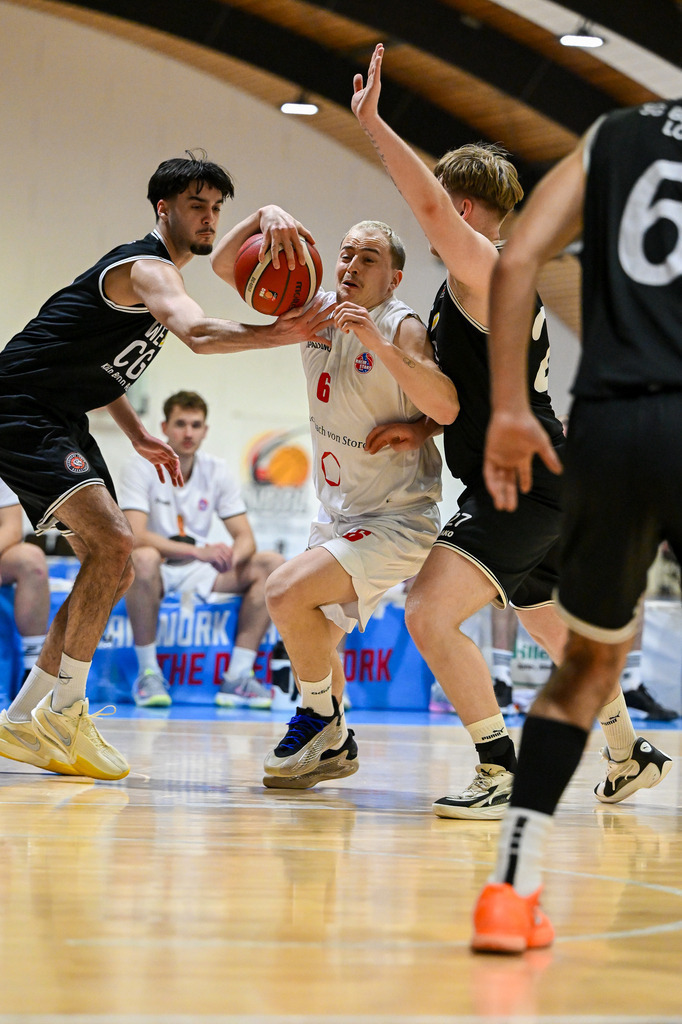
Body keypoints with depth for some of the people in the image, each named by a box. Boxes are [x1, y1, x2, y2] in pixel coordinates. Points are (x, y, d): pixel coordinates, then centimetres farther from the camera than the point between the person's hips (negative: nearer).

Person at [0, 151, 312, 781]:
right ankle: (65, 712, -15)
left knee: (114, 571, 8)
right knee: (112, 543, -24)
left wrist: (138, 435, 18)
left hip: (62, 421, 11)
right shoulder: (149, 269, -16)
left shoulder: (156, 271, 18)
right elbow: (198, 334, -38)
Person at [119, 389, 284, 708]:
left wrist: (230, 556, -27)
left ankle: (238, 676, -16)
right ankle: (148, 673, -26)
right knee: (144, 558, -40)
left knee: (272, 565, -13)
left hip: (200, 574, 5)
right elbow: (135, 536, -24)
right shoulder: (141, 466, -11)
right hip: (155, 573, -5)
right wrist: (198, 551, -36)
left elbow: (245, 537, -1)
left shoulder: (217, 471, 2)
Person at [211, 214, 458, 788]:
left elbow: (446, 408, -36)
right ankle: (334, 748, 42)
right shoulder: (317, 313, 0)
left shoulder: (402, 328, -19)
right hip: (339, 512, 8)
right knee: (313, 635, 23)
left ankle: (321, 720, -3)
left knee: (287, 592, -24)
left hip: (398, 520, -8)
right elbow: (226, 265, 0)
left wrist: (377, 342, -41)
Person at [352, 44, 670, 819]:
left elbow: (429, 203, -30)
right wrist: (424, 426, 12)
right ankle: (629, 756, 43)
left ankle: (501, 775, -20)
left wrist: (371, 120, -28)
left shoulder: (484, 268, -12)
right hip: (537, 489, 11)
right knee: (555, 633, 25)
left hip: (520, 487, -11)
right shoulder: (490, 288, 18)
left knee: (429, 611, -21)